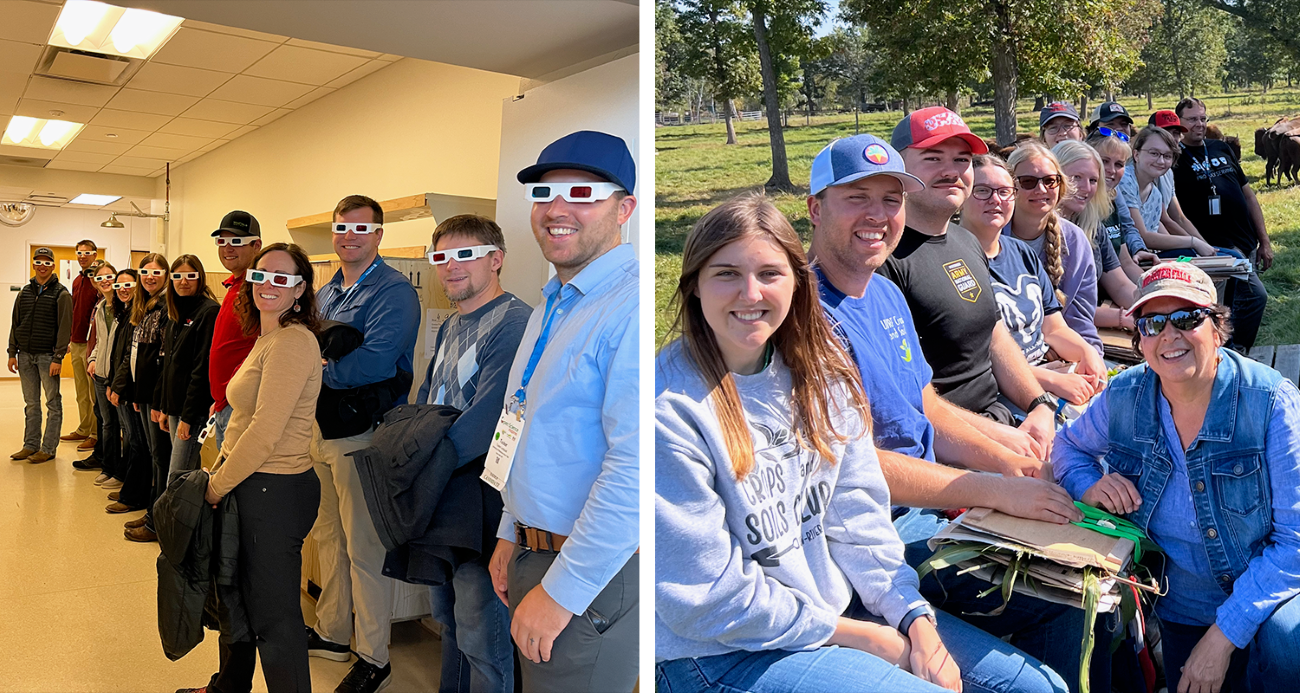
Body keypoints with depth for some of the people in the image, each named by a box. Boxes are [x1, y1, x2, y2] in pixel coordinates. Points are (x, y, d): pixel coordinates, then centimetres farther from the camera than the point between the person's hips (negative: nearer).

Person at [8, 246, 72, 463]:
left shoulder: (61, 294, -4)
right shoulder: (25, 292, 12)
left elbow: (65, 328, -9)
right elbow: (15, 324, 14)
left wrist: (58, 358, -14)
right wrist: (12, 353, 7)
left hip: (47, 356, -5)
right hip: (25, 356, 5)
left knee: (53, 404, 1)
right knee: (31, 404, 11)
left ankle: (48, 448, 6)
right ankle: (30, 445, 18)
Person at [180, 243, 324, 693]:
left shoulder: (292, 342, -19)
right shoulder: (267, 338, 15)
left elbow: (266, 432, -22)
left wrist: (217, 487, -13)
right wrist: (219, 471, 10)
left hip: (275, 490, -10)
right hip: (249, 486, 10)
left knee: (273, 613, 0)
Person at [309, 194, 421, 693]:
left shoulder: (394, 292, -14)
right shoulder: (326, 293, 14)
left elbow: (369, 366, -24)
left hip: (364, 435, -8)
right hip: (322, 429, 9)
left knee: (365, 549, 0)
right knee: (329, 537, 20)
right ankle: (332, 633, 37)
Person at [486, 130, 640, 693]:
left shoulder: (632, 304, -22)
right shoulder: (551, 305, 11)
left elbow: (635, 467, -28)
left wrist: (560, 593, -23)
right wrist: (512, 537, 17)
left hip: (597, 575, -9)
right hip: (536, 554, 9)